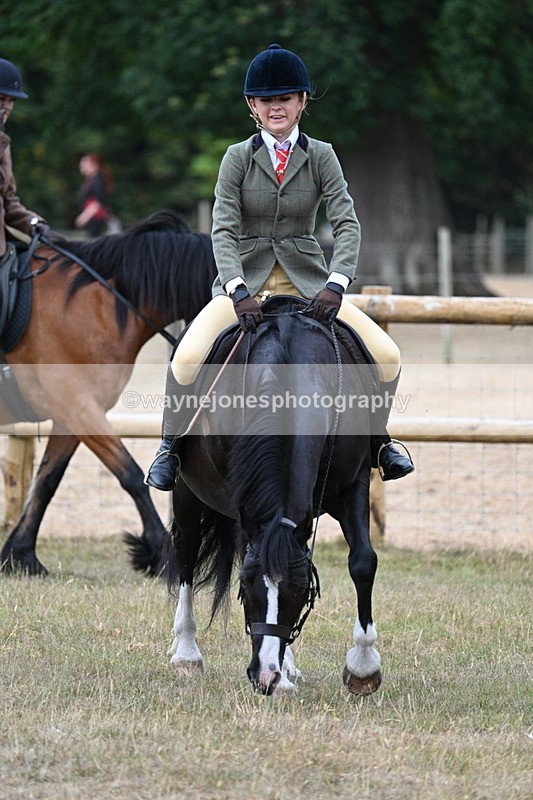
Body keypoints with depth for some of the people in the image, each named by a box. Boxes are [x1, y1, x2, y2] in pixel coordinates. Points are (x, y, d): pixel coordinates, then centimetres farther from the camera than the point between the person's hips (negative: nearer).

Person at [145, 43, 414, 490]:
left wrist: (335, 284, -26)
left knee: (387, 355, -14)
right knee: (187, 358, -27)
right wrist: (238, 291, -27)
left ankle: (377, 440, 13)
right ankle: (170, 447, -2)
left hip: (306, 281, 1)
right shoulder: (238, 158, -1)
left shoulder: (321, 157, 2)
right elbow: (224, 230, -10)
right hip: (245, 281, -1)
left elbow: (347, 224, -8)